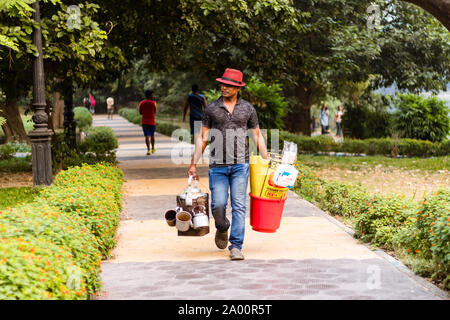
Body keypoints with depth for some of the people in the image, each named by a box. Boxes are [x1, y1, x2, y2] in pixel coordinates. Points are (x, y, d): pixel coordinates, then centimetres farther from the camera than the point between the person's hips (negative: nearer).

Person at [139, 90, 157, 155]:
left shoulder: (141, 103, 1)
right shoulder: (153, 103, -7)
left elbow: (140, 112, 6)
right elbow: (155, 111, 5)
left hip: (144, 122, 1)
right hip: (152, 122, -1)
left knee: (147, 136, -2)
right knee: (152, 135, 17)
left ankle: (148, 149, -15)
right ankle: (153, 149, 29)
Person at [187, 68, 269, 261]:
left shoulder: (247, 108, 7)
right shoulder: (211, 108, 6)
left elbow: (257, 136, 13)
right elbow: (202, 138, 8)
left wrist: (267, 161, 7)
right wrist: (193, 164, 4)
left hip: (240, 165, 0)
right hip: (217, 166, 0)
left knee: (238, 205, -4)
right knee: (218, 204, -6)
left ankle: (236, 247, 2)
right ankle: (222, 229, 27)